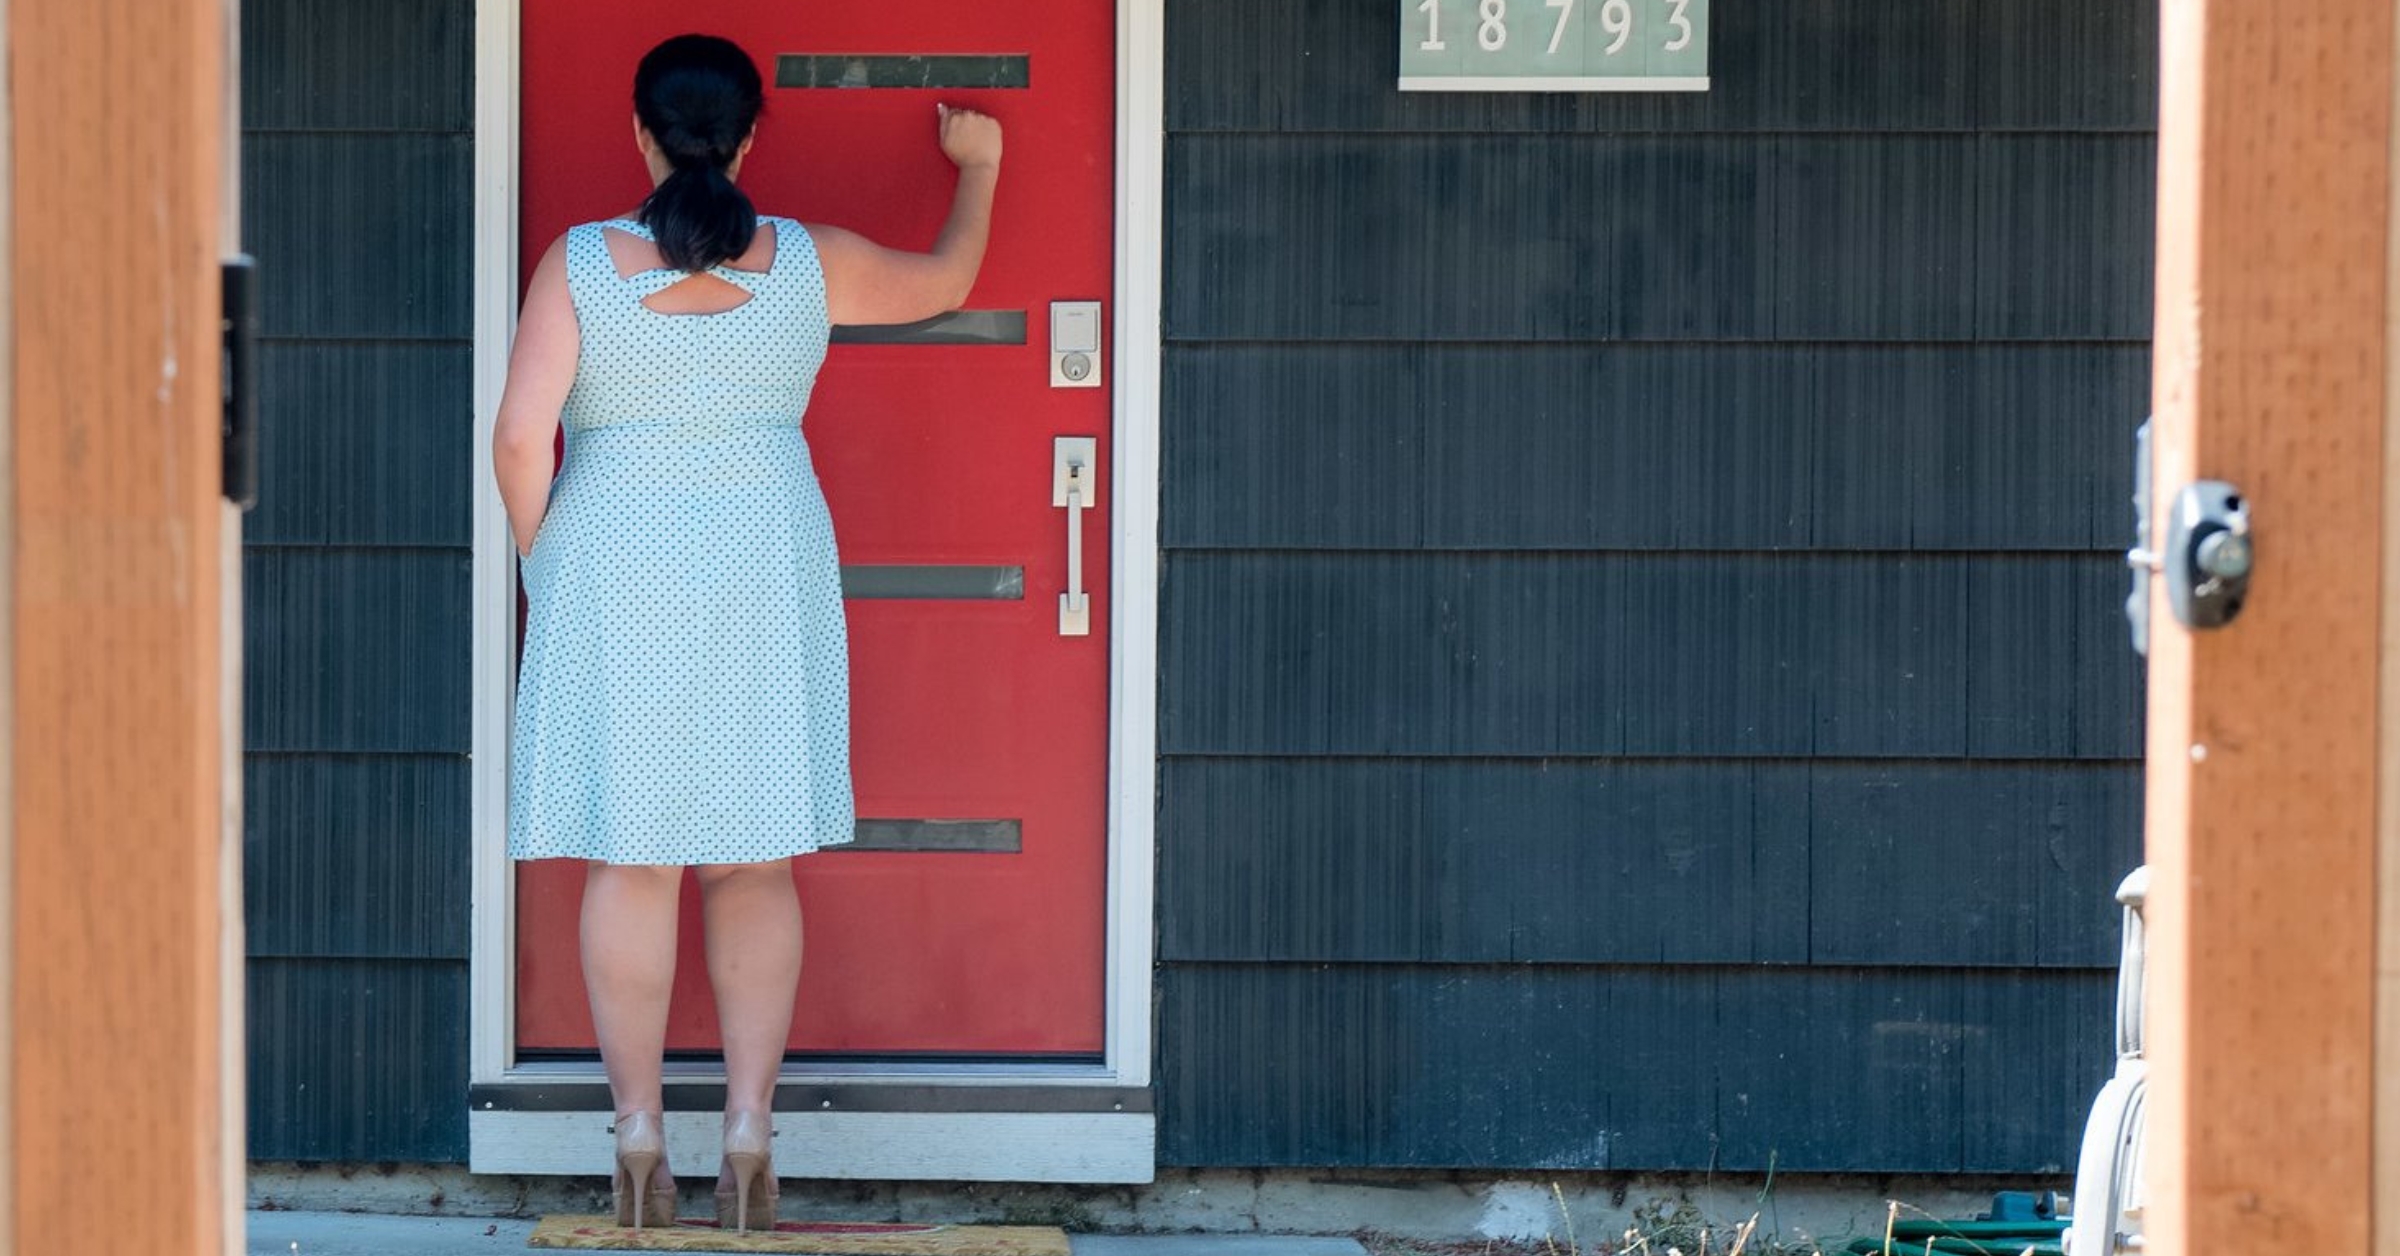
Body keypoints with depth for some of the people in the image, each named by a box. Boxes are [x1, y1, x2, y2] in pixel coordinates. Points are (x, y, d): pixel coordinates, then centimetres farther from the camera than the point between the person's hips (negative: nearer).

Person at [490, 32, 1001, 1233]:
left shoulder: (580, 263, -8)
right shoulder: (807, 263, -2)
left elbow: (520, 436, -12)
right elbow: (946, 281, 16)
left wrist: (539, 564, 3)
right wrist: (977, 168, 33)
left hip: (615, 581, -1)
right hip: (764, 577, 1)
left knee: (630, 865, 4)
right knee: (754, 865, 9)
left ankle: (639, 1144, 5)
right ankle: (748, 1133, 5)